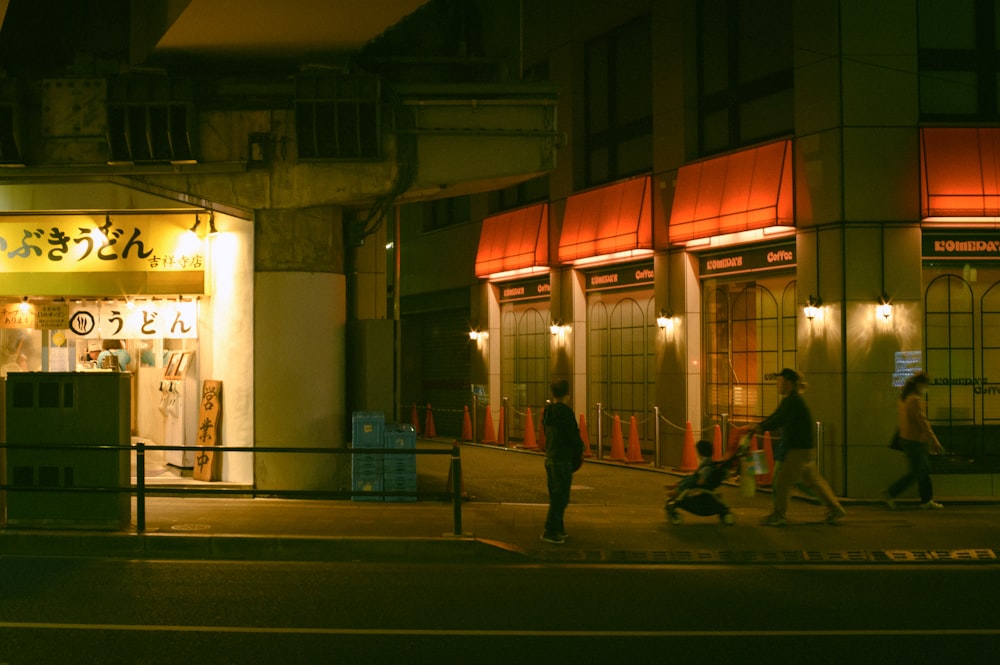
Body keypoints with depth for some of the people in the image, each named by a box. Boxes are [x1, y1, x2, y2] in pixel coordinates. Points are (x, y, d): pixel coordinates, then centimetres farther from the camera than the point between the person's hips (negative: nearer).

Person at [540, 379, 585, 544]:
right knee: (560, 497, -4)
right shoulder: (565, 411, -17)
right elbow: (573, 436, -15)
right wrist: (579, 450, 6)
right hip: (562, 460, -9)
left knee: (555, 495, 17)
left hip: (550, 458, 9)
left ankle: (557, 529, 25)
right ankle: (551, 532, -4)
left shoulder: (548, 411, 8)